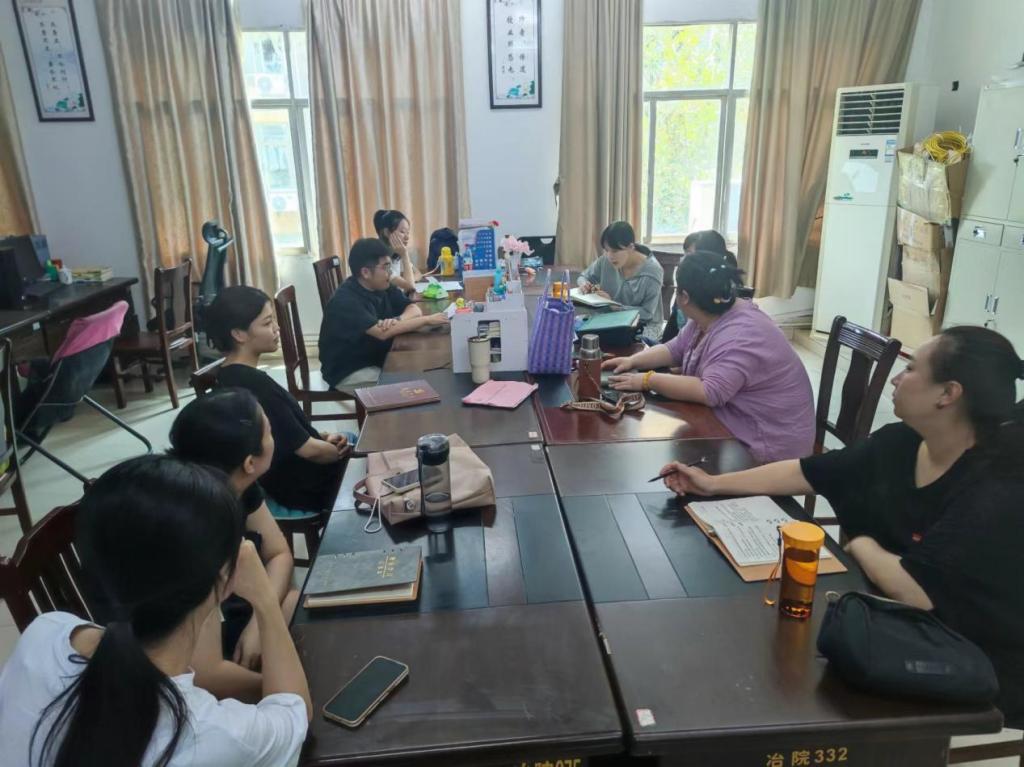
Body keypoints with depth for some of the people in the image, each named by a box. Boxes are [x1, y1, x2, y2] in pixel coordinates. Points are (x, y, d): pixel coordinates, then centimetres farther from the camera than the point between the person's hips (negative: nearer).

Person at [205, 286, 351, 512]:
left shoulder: (230, 376, -2)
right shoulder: (256, 385, -31)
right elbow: (308, 450, -25)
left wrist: (322, 436, 0)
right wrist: (342, 452, -7)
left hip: (276, 476, 9)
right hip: (300, 488, -9)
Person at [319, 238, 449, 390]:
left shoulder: (382, 286, 1)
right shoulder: (345, 300, -24)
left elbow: (414, 309, -1)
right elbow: (382, 332, -34)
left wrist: (397, 320, -25)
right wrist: (427, 320, -28)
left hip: (377, 360, 7)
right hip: (349, 372, -7)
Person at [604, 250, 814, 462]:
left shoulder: (739, 337, -28)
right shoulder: (707, 319, 2)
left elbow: (709, 393, -35)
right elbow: (674, 349, 12)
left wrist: (648, 380, -29)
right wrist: (633, 360, -4)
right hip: (732, 426, 9)